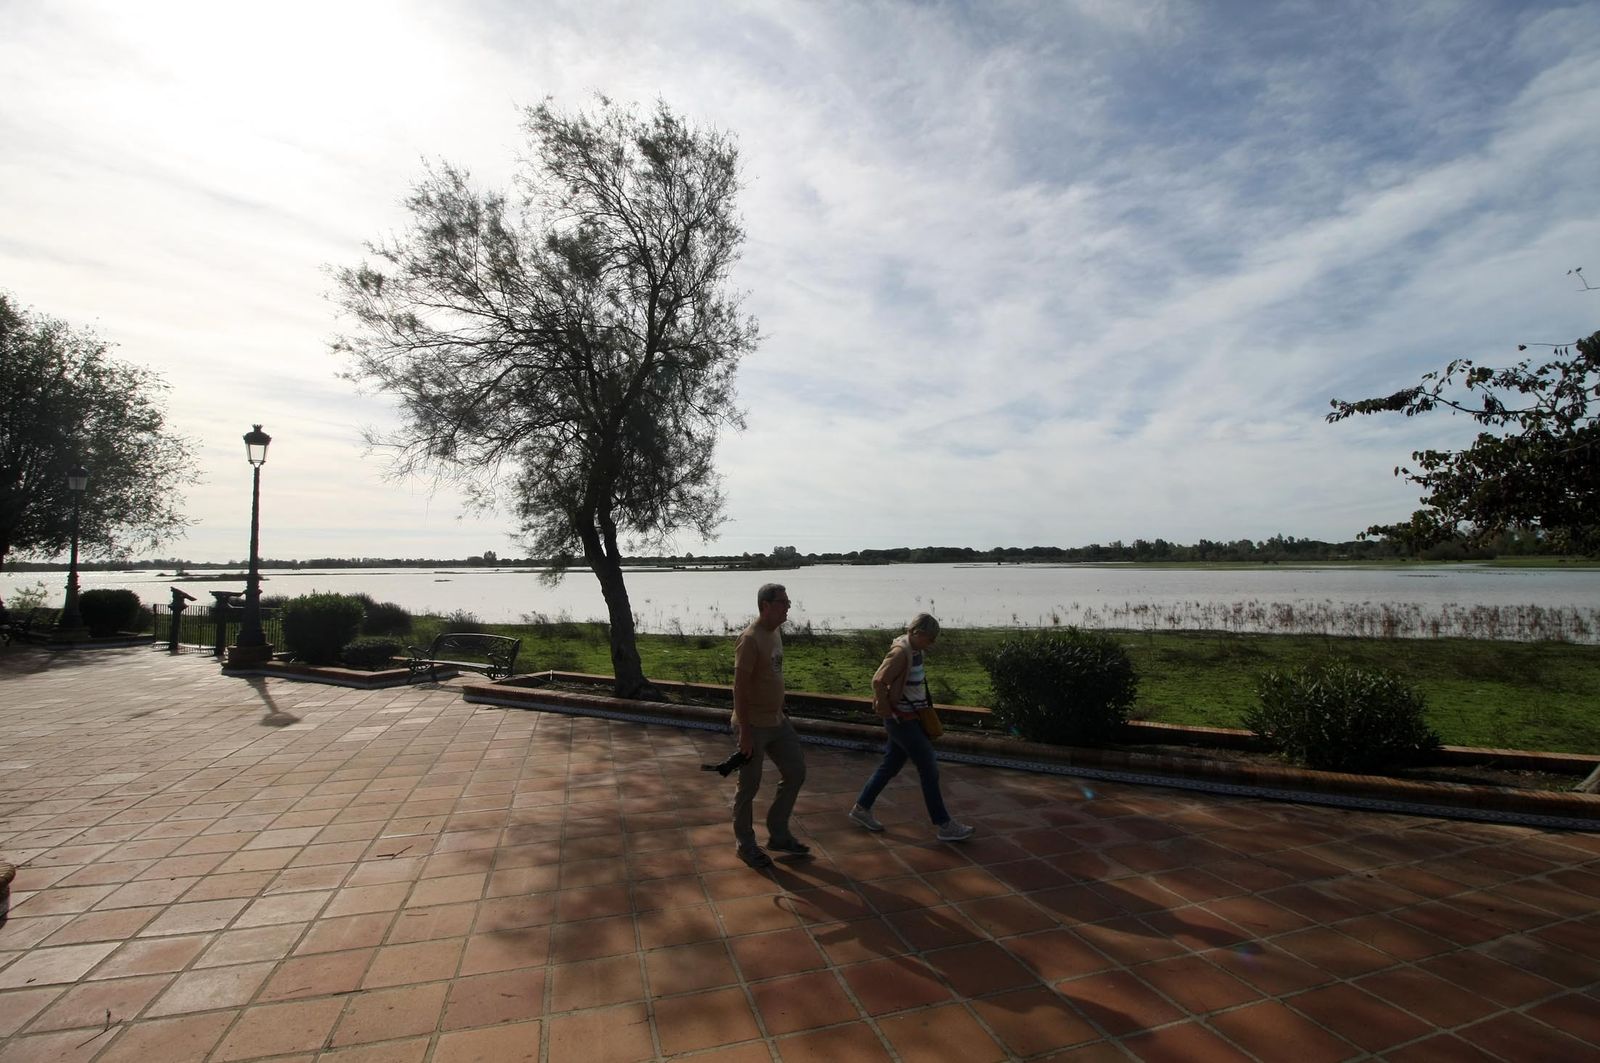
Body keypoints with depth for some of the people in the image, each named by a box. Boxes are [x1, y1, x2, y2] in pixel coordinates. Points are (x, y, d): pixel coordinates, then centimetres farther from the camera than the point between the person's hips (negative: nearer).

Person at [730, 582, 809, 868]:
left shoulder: (775, 633, 6)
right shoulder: (750, 639, -21)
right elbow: (739, 688, -21)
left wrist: (781, 712, 18)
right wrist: (744, 733, -21)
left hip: (777, 721, 9)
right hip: (753, 726, -9)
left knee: (795, 773, 14)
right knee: (749, 787, 7)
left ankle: (778, 835, 28)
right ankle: (745, 845, 25)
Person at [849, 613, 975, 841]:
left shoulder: (915, 651, 6)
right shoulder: (900, 652, -22)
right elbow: (878, 681, -29)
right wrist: (886, 709, -18)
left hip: (911, 718, 9)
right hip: (902, 720, -9)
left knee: (890, 766, 16)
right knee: (929, 769, -2)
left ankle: (861, 808, 27)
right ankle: (944, 826, 8)